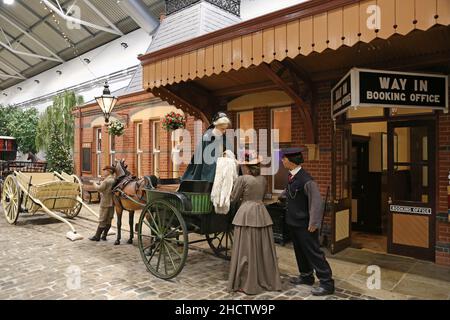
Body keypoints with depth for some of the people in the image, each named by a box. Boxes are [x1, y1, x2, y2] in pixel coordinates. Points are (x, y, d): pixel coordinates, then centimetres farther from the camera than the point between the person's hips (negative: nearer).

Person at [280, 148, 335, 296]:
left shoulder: (305, 180, -24)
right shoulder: (291, 176, 1)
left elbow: (317, 202, -23)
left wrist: (313, 224, -21)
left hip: (304, 224, -8)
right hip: (293, 222, 9)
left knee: (313, 252, 0)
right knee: (299, 250, 20)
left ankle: (327, 282, 13)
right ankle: (306, 276, 37)